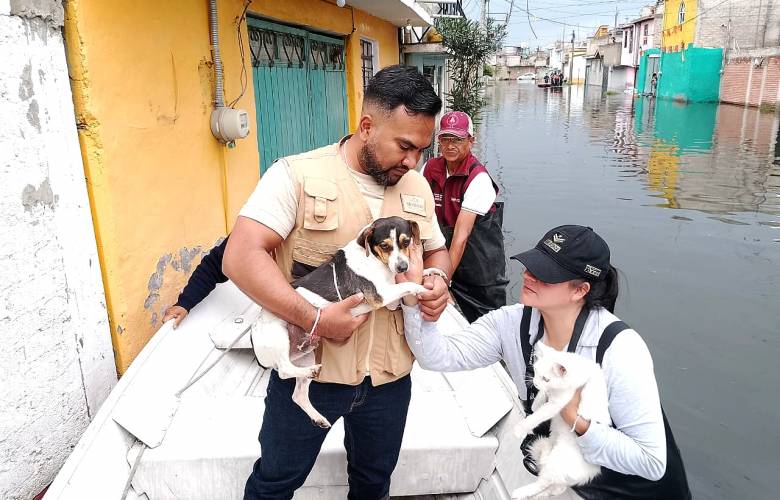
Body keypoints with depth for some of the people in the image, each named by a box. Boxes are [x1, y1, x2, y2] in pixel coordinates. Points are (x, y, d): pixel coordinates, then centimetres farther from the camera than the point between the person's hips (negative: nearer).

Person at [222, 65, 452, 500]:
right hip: (309, 368, -4)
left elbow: (437, 251, 17)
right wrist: (313, 320, -28)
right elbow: (241, 256, -22)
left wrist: (438, 280, -7)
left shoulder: (417, 187, 4)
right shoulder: (298, 175, -15)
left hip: (390, 373, 5)